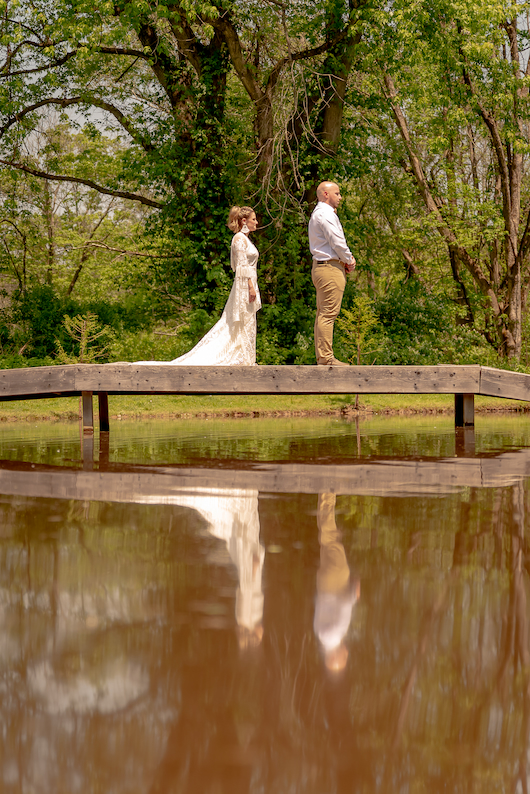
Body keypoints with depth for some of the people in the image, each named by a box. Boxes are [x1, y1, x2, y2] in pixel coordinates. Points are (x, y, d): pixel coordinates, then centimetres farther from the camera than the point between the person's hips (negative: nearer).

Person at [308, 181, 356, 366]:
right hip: (330, 268, -11)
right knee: (328, 314, -11)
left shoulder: (318, 214, 21)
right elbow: (337, 242, -17)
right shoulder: (326, 214, -13)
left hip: (321, 267, 11)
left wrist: (347, 258, 10)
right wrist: (349, 260, -2)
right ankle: (326, 357, -13)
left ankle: (322, 356, 11)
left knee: (323, 314, 10)